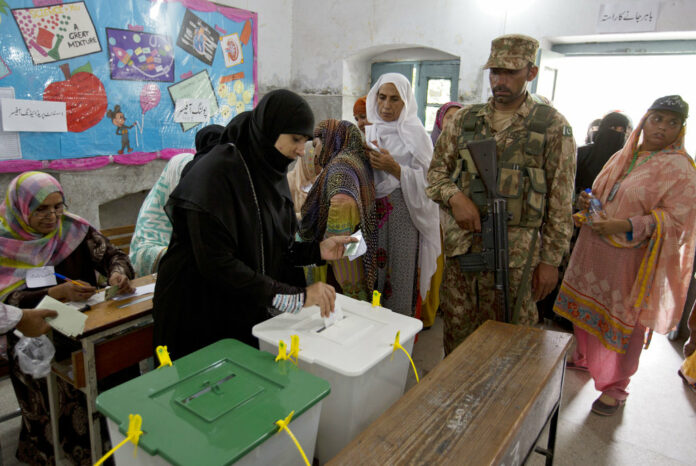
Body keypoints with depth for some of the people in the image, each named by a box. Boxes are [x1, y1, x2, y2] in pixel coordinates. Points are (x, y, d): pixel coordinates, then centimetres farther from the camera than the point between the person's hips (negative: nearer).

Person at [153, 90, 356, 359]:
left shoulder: (271, 173, 4)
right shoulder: (217, 173, -21)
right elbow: (217, 263, -28)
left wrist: (316, 251, -7)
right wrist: (296, 297, -29)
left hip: (252, 312, 7)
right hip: (203, 318, -7)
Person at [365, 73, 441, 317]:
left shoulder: (415, 134, -1)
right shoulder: (370, 131, 13)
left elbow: (426, 180, -7)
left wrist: (395, 169, -18)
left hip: (404, 213, -4)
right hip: (372, 213, 4)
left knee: (400, 277, -2)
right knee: (373, 273, 3)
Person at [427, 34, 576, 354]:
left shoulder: (553, 126, -1)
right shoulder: (464, 120, 8)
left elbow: (561, 203, -1)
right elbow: (437, 170, 12)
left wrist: (550, 259, -3)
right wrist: (454, 196, -10)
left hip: (515, 253, -3)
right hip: (461, 245, 3)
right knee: (456, 334, 14)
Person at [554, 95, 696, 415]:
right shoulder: (623, 157, 11)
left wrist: (626, 227, -24)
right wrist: (588, 201, 0)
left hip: (630, 258, -6)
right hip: (592, 248, 6)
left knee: (621, 322, 3)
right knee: (585, 309, 16)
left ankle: (614, 388, 21)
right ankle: (583, 359, 40)